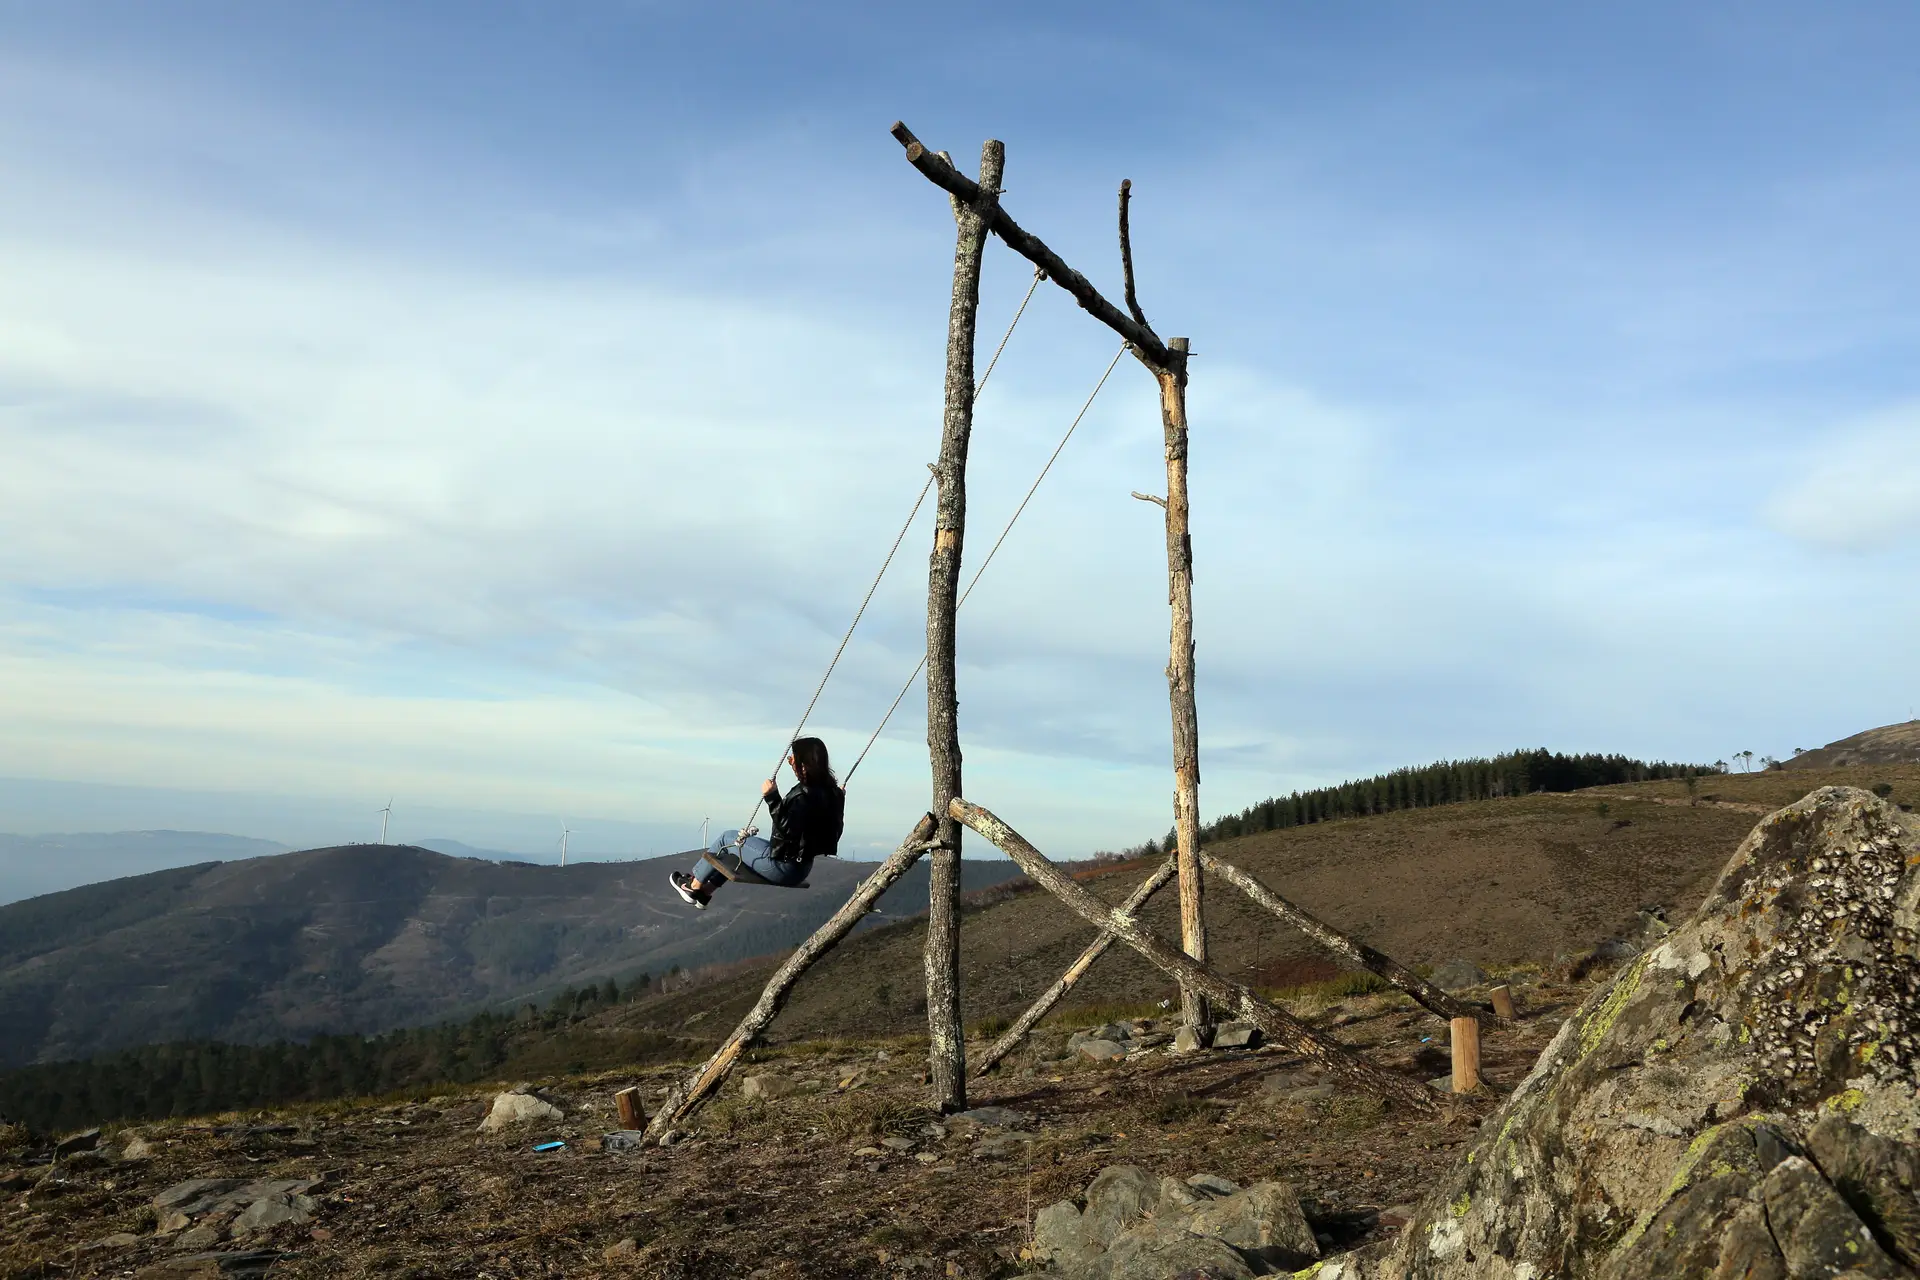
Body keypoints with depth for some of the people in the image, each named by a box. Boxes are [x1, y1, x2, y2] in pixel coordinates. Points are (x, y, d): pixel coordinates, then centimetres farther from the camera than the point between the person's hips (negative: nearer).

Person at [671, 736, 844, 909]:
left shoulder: (806, 795, -26)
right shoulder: (829, 792, 1)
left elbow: (787, 829, -32)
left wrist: (772, 797, -30)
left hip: (782, 866, -9)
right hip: (801, 868, 9)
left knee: (727, 839, 10)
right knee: (738, 843, 29)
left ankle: (694, 885, 28)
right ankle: (704, 893, 33)